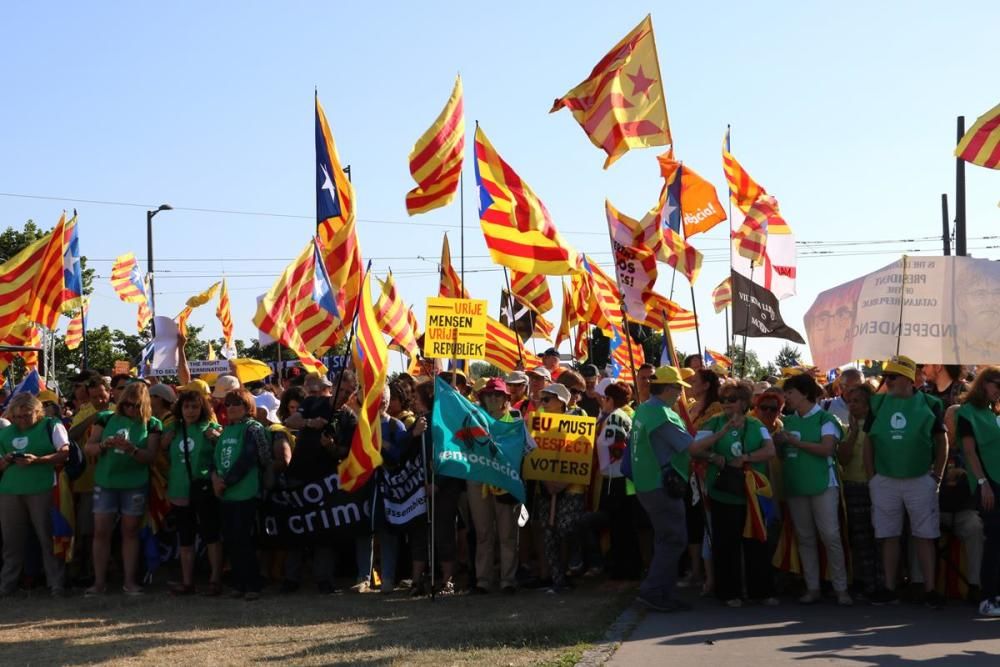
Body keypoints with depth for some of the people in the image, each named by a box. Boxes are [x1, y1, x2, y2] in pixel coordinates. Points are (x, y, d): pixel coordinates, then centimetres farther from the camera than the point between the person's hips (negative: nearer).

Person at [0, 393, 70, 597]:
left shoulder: (51, 426, 4)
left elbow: (65, 453, -6)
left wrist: (37, 460, -17)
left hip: (42, 490, -4)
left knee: (48, 538, -3)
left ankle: (56, 584, 2)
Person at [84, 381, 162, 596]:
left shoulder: (151, 424, 0)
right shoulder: (106, 419, 4)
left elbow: (151, 456, -6)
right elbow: (88, 448, 2)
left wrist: (132, 449, -24)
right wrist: (105, 444, -19)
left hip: (135, 485, -1)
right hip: (105, 483, 1)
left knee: (130, 532, 5)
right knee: (101, 531, 0)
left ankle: (130, 580, 11)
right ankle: (99, 581, 6)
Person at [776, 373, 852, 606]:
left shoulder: (825, 419, -5)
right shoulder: (789, 421, 12)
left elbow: (827, 448, -18)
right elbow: (783, 454, 19)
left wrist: (795, 442, -17)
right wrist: (779, 443, -3)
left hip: (822, 485, -6)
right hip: (796, 486, 6)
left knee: (831, 536, -7)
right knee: (805, 538, 8)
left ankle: (841, 588, 0)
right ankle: (812, 588, 15)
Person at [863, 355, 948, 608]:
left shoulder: (928, 404, -3)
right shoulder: (878, 404, 3)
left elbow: (942, 441, 3)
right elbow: (869, 442, 7)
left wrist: (937, 476, -2)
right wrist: (871, 476, 2)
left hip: (920, 480, -2)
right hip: (884, 481, 2)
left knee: (925, 536, 2)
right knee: (889, 536, 7)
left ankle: (930, 589, 7)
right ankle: (890, 589, 13)